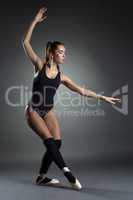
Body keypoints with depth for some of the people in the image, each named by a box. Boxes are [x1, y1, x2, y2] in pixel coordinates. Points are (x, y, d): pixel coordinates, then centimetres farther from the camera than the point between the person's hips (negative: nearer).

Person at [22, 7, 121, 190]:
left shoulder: (61, 76, 2)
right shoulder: (40, 65, -6)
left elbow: (82, 90, 2)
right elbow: (26, 42, -9)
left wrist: (103, 97, -1)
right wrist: (35, 21, -12)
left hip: (48, 111, 5)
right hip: (33, 111, -4)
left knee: (57, 142, -8)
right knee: (49, 141, -19)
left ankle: (42, 177, 6)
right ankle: (67, 173, -17)